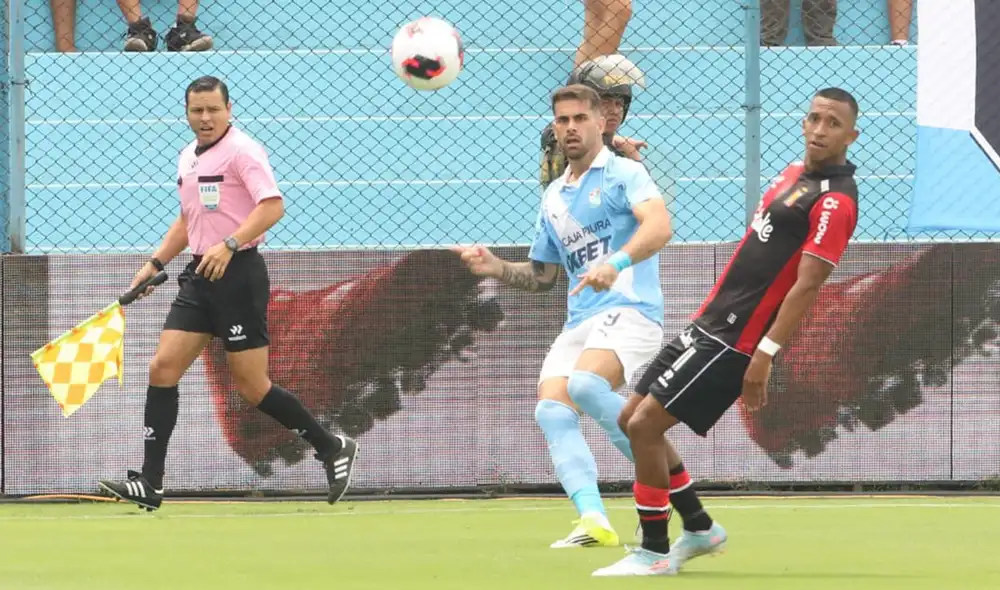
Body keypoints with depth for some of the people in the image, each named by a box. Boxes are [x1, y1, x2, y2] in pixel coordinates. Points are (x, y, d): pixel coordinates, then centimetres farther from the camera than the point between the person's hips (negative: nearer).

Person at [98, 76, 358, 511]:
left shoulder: (242, 151, -10)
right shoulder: (188, 158, 16)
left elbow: (273, 206, -22)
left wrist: (229, 245, -32)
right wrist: (155, 263, 20)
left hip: (238, 274, -8)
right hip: (199, 278, 8)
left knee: (252, 386, -6)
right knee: (163, 368, -3)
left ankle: (332, 449, 12)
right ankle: (148, 484, -3)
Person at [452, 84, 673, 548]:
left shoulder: (624, 174, 2)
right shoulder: (553, 198, 23)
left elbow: (659, 225, -18)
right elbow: (541, 277, 31)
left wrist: (616, 261, -34)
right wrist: (493, 267, 13)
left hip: (630, 308, -7)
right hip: (578, 321, 7)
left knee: (585, 384, -33)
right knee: (550, 409, -17)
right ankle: (593, 521, -28)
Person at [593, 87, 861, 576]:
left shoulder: (834, 202, -15)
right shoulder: (794, 173, 14)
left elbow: (807, 285, -21)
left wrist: (766, 353, -26)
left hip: (731, 342, -9)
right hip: (707, 325, 9)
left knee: (645, 425, -12)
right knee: (633, 420, 12)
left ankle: (654, 552, -1)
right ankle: (699, 529, 23)